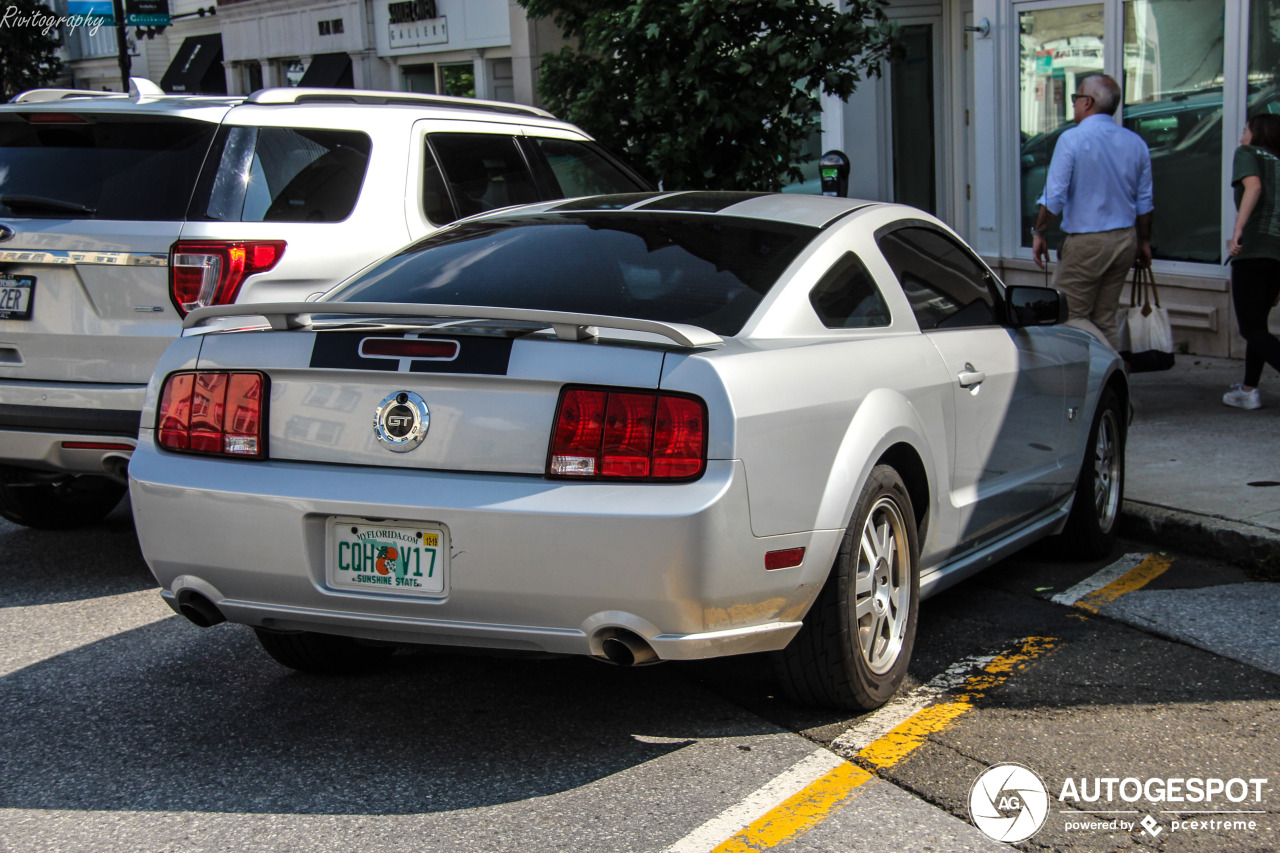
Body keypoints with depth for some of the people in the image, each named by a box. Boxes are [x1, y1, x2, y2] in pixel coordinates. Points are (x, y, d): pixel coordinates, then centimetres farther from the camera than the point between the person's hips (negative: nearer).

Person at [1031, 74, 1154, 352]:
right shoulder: (1136, 143, 7)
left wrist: (1039, 233, -3)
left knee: (1069, 316, 0)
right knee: (1105, 318, 12)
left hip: (1086, 242, -7)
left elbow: (1054, 196, -14)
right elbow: (1144, 202, 12)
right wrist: (1144, 242, 21)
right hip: (1125, 240, 7)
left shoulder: (1073, 139, -11)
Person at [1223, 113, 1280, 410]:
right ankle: (1249, 390, 22)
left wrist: (1238, 231, -21)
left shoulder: (1248, 153, 7)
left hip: (1253, 248, -7)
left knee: (1252, 329, -7)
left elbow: (1253, 186, -13)